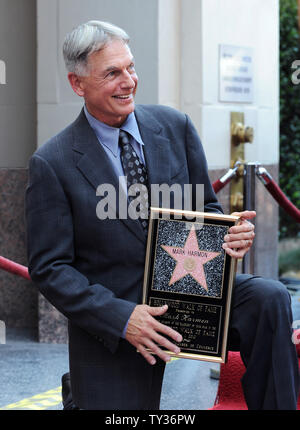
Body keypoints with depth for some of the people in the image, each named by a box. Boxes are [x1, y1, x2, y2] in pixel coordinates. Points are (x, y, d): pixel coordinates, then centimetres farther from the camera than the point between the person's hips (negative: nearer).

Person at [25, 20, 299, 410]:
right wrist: (122, 319, -22)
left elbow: (206, 210, 11)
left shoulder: (175, 126, 1)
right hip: (111, 329, -2)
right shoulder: (51, 164, -10)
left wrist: (232, 235, -15)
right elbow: (48, 269, -9)